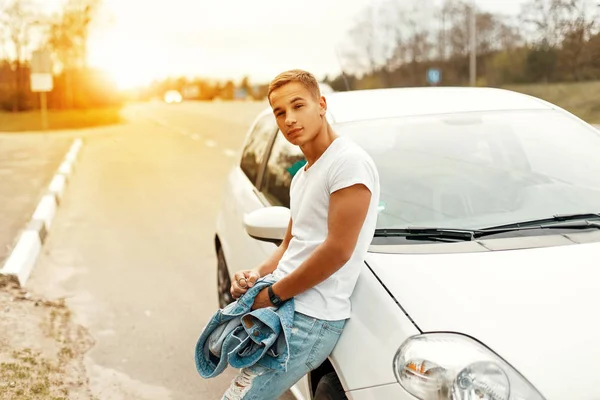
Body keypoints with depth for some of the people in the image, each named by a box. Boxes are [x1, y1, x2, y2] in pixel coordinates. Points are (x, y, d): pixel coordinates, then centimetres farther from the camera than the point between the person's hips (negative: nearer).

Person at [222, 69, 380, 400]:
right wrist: (258, 274, 2)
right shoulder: (300, 177, 16)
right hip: (283, 307, 10)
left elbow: (337, 250, -19)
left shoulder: (349, 162, -13)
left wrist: (274, 294, -13)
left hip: (312, 319, -9)